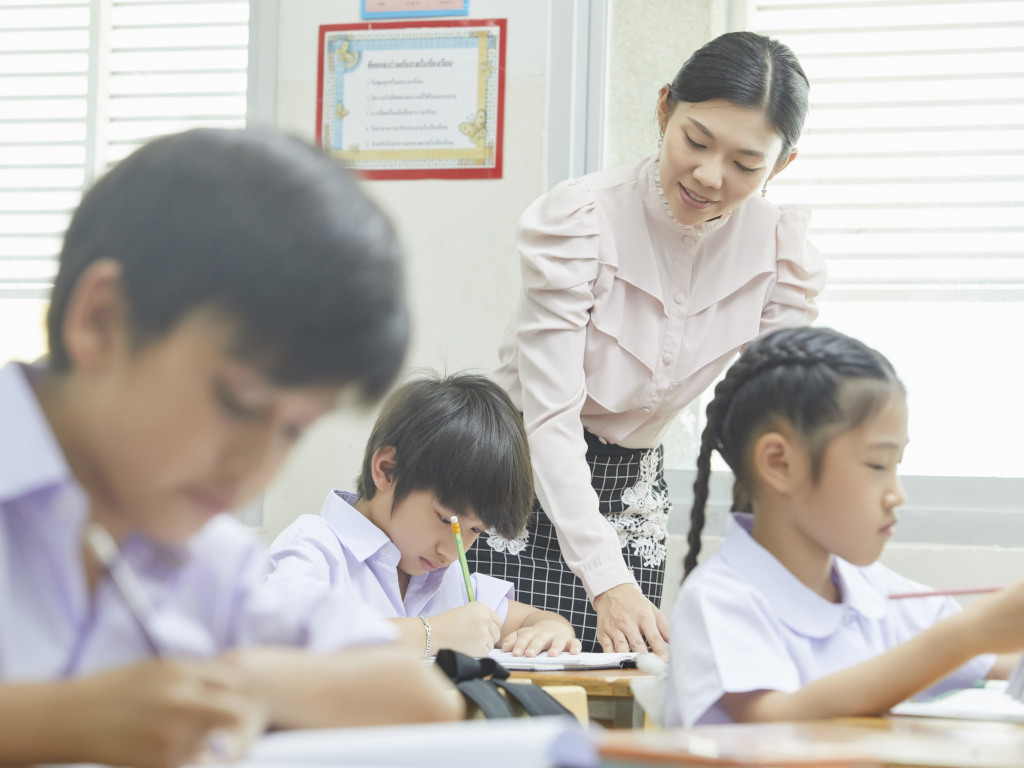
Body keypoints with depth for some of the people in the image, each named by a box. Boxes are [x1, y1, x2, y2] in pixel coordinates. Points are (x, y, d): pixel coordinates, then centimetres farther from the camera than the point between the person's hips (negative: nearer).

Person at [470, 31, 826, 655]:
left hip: (633, 494, 4)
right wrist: (607, 580, -35)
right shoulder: (578, 220, -21)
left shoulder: (784, 252, -10)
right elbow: (551, 416, -25)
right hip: (525, 482, -4)